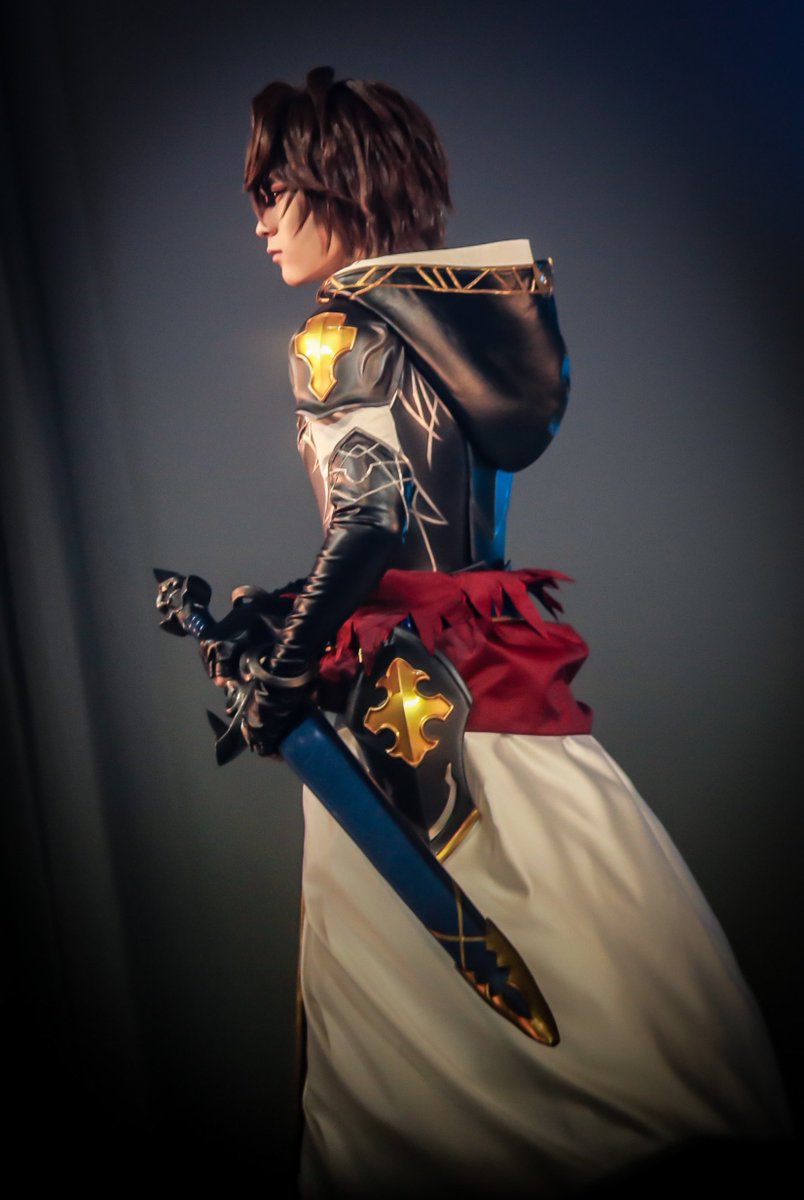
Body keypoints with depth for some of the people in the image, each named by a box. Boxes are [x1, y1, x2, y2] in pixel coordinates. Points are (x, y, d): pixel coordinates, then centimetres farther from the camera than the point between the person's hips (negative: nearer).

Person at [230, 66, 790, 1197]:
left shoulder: (336, 332, -8)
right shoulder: (444, 318, 15)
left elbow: (370, 523, -19)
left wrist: (280, 677, -12)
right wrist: (274, 611, 20)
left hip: (399, 700, -8)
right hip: (492, 669, 8)